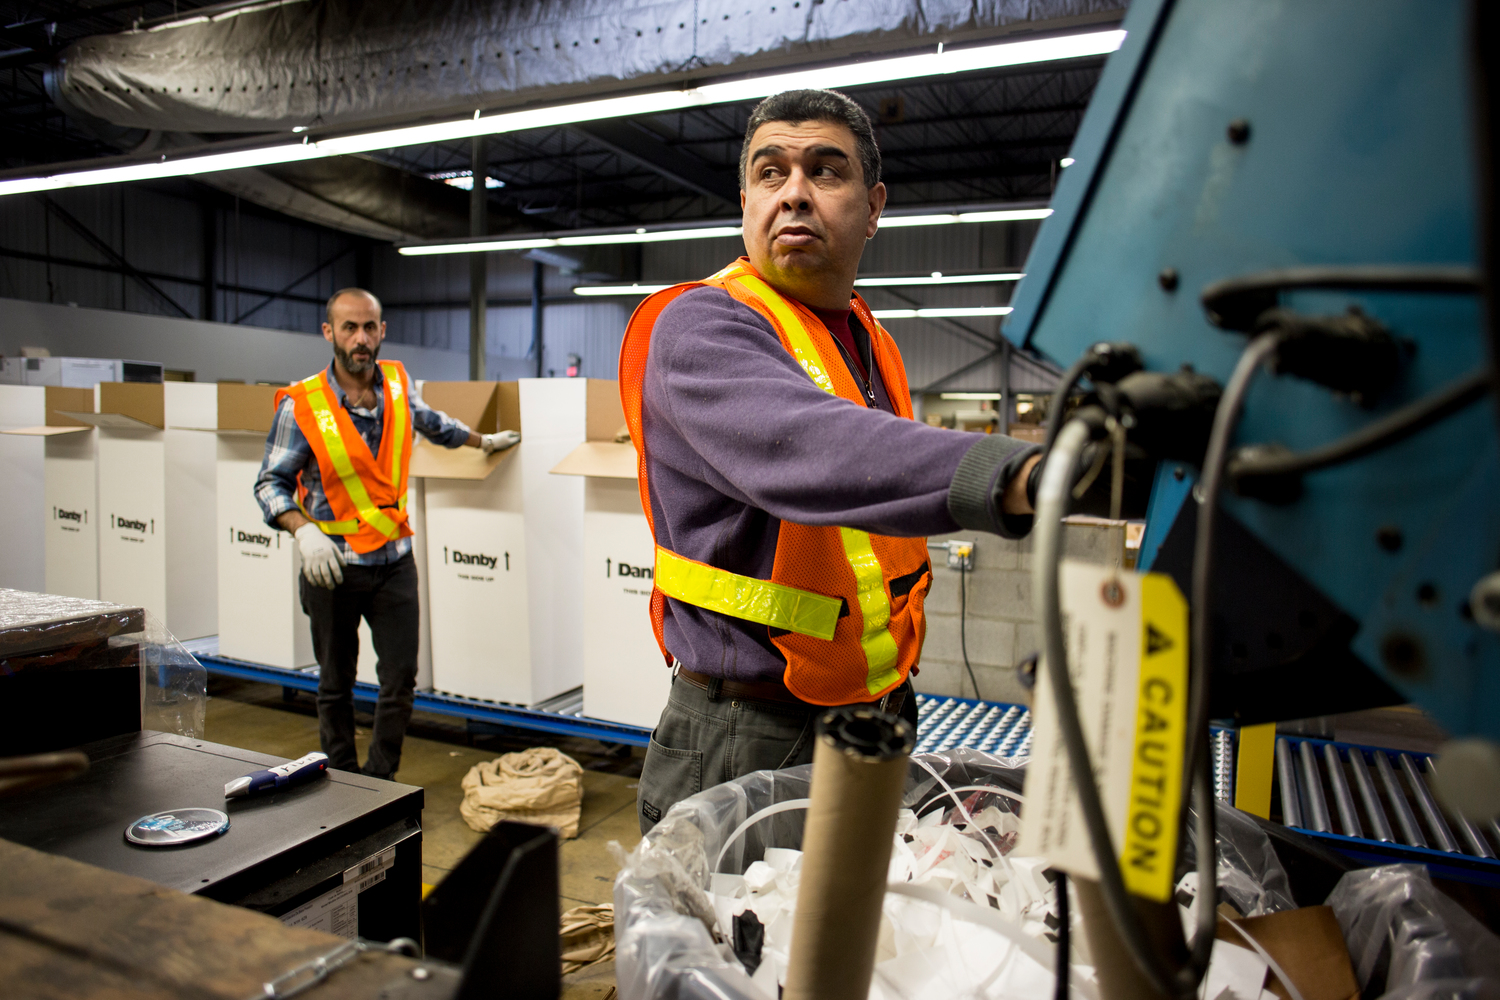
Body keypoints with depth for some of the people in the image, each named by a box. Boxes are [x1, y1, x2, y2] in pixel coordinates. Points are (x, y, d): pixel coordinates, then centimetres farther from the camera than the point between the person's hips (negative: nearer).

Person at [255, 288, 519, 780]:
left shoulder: (399, 384, 1)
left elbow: (430, 422, 23)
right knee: (336, 685, 11)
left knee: (401, 679, 4)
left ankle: (380, 780, 22)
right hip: (333, 566, -3)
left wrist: (483, 441, 35)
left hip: (394, 562, 3)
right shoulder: (301, 405, -11)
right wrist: (303, 531, -24)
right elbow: (270, 483, -7)